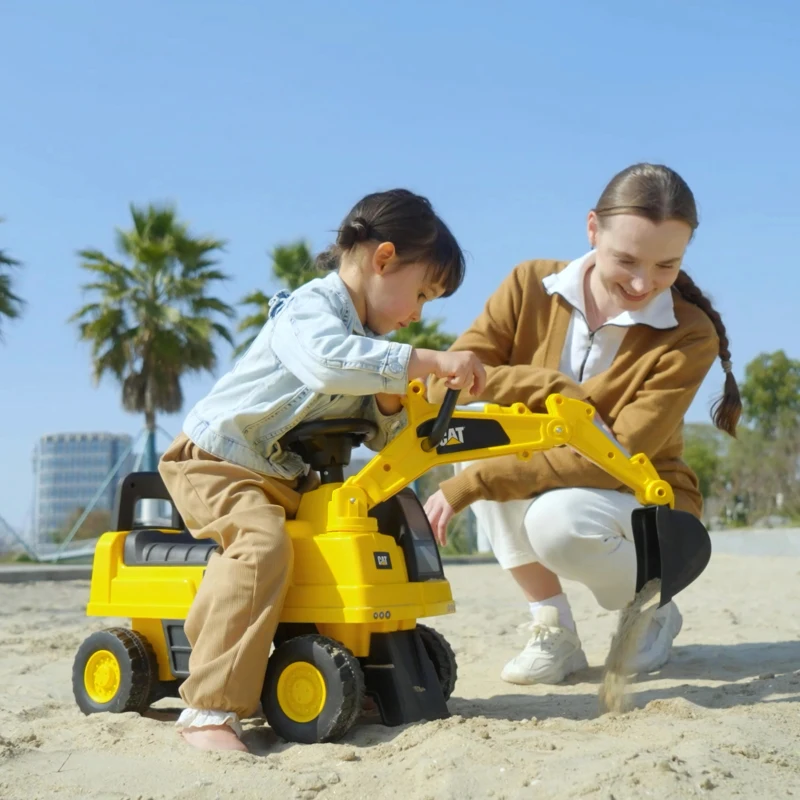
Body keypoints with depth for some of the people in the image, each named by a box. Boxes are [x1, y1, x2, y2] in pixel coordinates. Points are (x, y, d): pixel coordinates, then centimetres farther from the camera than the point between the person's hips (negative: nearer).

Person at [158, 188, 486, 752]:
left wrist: (390, 406, -8)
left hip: (285, 480, 9)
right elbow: (329, 362, -41)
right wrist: (425, 361, -40)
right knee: (262, 542, -33)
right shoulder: (309, 308, -16)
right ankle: (210, 710, -34)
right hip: (215, 461, -9)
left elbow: (379, 436, 15)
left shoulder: (368, 344, 12)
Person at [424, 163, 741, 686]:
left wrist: (473, 483, -33)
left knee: (556, 519, -36)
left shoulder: (690, 336, -19)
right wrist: (555, 390, -29)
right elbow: (446, 382, -18)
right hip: (540, 486, 4)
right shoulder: (532, 286, -11)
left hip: (641, 503, -3)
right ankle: (553, 630, -14)